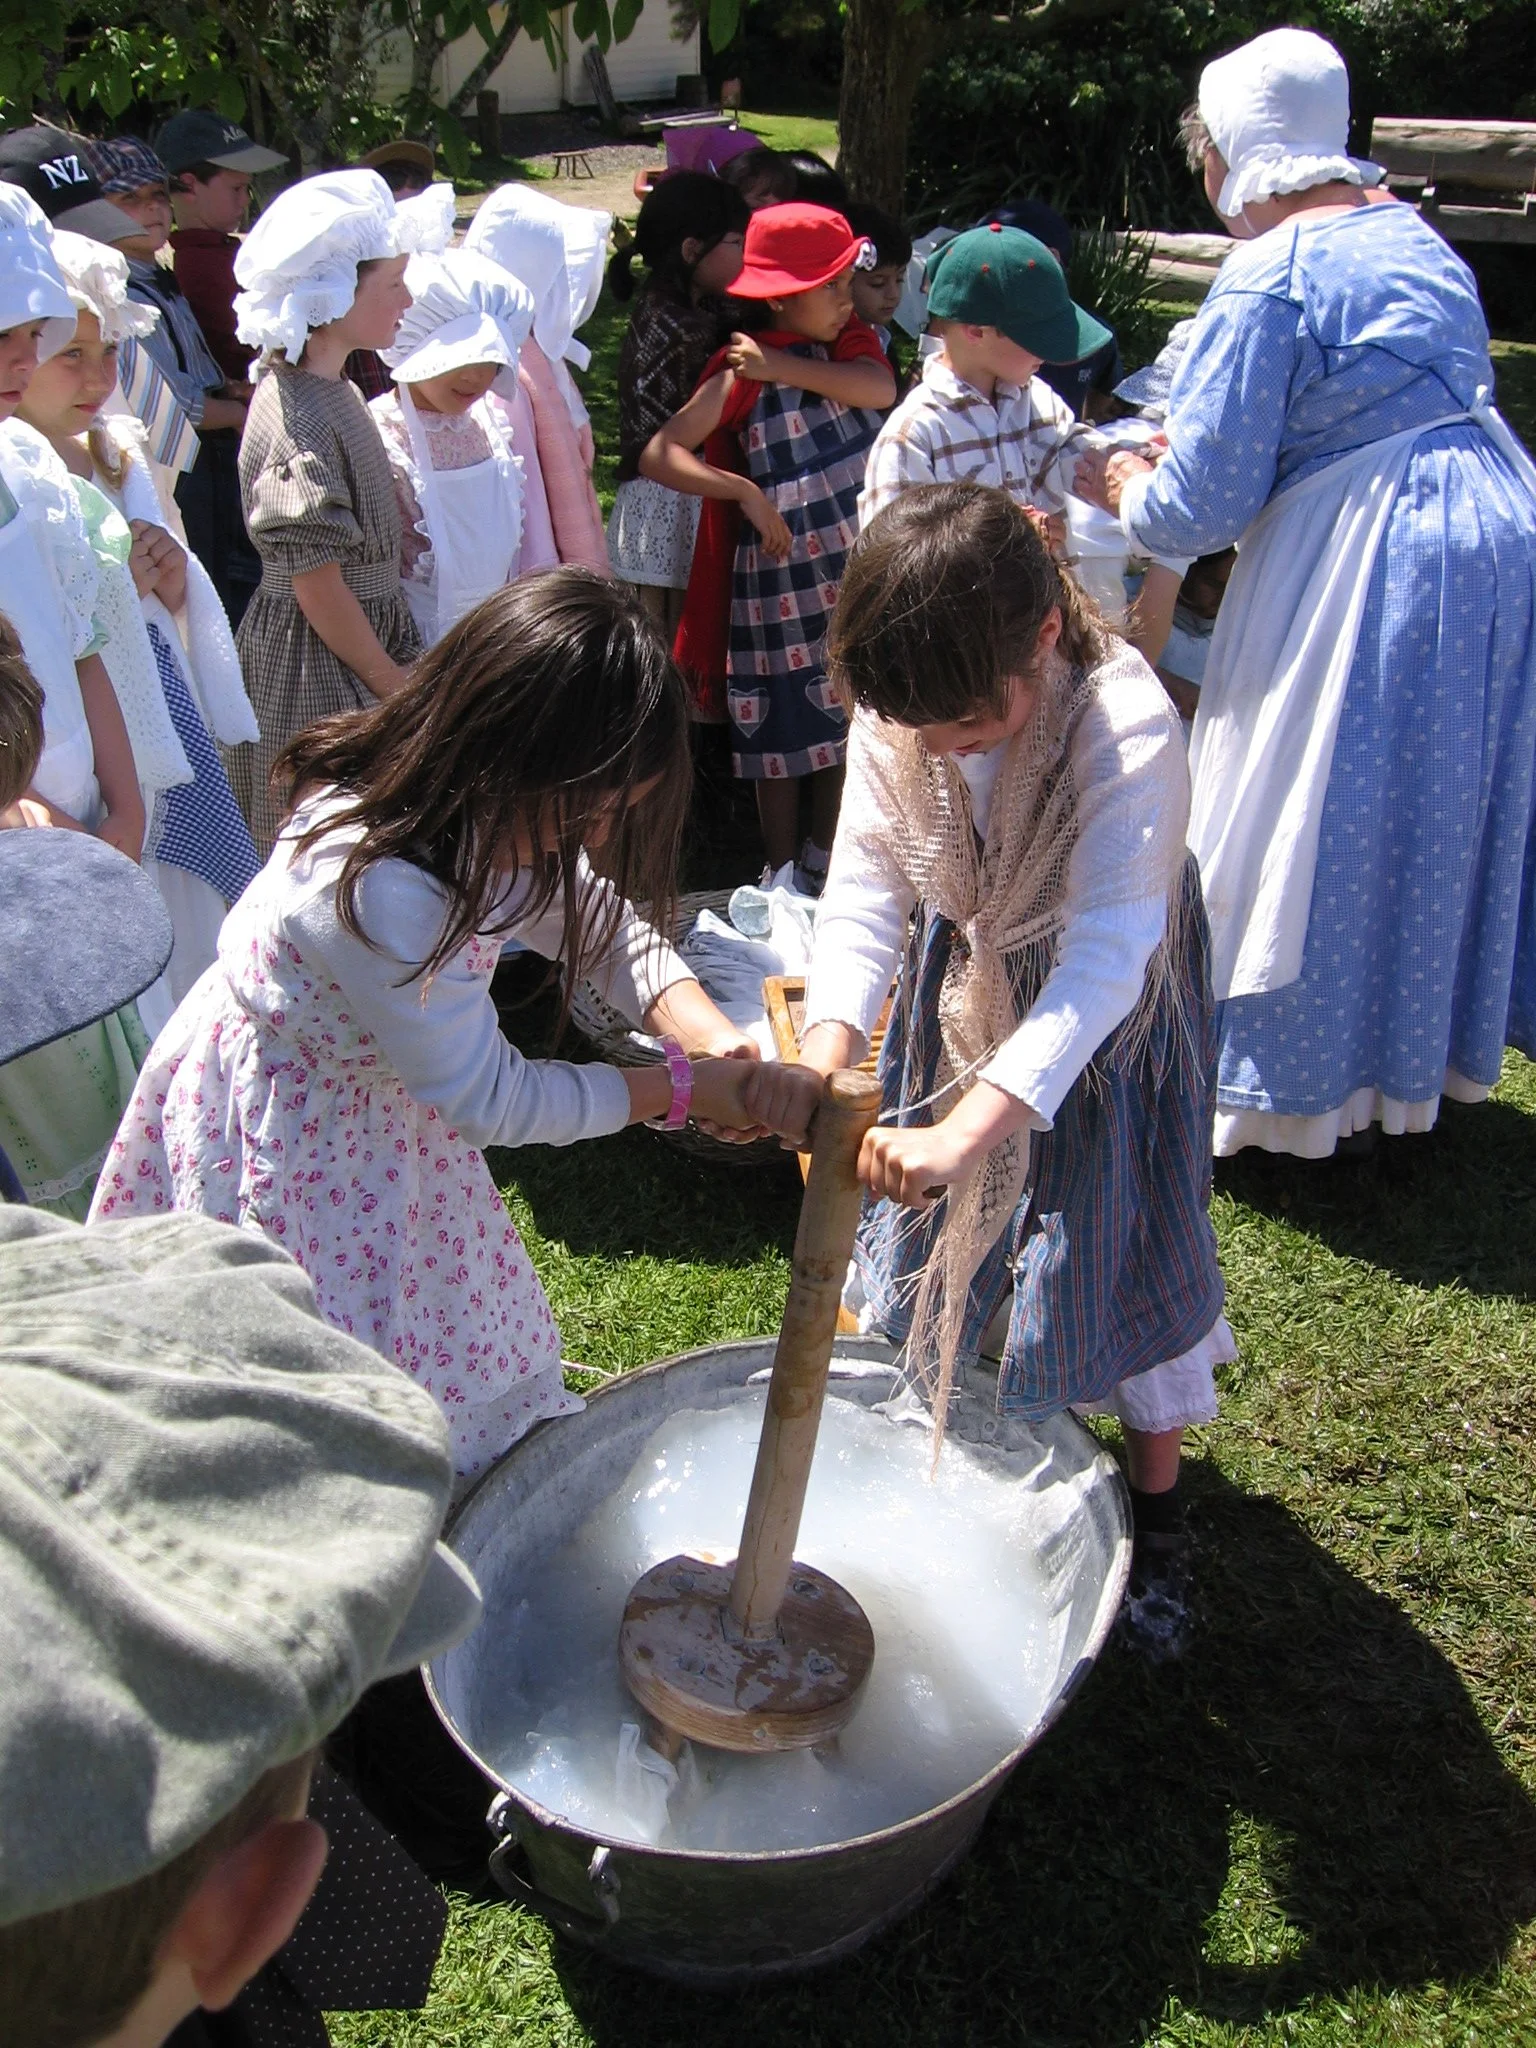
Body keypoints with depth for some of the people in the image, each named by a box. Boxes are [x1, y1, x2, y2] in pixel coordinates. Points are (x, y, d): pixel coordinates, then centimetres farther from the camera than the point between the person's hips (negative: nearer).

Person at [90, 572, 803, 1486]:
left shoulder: (467, 808, -17)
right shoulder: (376, 893, -41)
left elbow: (599, 922, -4)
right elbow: (489, 1096, -29)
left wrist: (708, 1031, -20)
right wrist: (684, 1088, -22)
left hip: (381, 1098, 8)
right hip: (282, 1136, -7)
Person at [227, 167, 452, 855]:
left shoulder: (334, 391, 9)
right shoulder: (298, 419, -20)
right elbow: (318, 587, -18)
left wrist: (397, 667, 14)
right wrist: (397, 687, -10)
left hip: (359, 648, 9)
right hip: (313, 666, -9)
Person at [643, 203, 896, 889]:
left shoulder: (851, 343, 7)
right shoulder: (743, 374, -9)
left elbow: (881, 388, -17)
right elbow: (658, 455, -17)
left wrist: (783, 366, -19)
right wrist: (746, 492, -24)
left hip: (862, 568, 6)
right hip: (784, 573, -5)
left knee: (849, 727, 14)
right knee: (784, 736, 5)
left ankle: (824, 865, 33)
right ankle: (783, 881, 19)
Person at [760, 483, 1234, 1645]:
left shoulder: (1127, 727, -36)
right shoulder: (894, 716, -22)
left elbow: (1106, 955, -43)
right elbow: (865, 891, -22)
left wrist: (968, 1130, -53)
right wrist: (827, 1060, -40)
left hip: (1103, 1012, -4)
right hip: (964, 983, 4)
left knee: (1113, 1247, 4)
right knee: (933, 1216, 17)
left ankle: (1156, 1513, 30)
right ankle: (932, 1426, 46)